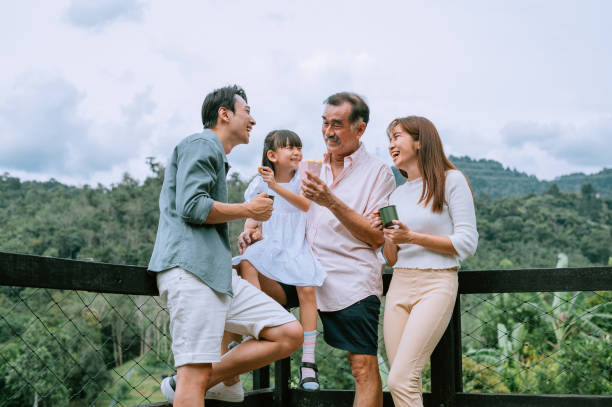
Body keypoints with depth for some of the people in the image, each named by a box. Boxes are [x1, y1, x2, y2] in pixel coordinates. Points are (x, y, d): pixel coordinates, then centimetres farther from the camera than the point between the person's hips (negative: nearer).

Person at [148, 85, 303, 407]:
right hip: (191, 266, -10)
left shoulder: (215, 155, 32)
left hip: (218, 272, 10)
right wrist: (248, 210, -3)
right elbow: (192, 207, -15)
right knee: (197, 372, -14)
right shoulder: (201, 144, 0)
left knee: (289, 334, 0)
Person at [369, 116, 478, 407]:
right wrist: (386, 236, -2)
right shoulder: (397, 194, 17)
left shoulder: (451, 180, -1)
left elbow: (467, 242, -7)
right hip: (399, 285, 6)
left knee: (399, 380, -17)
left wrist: (413, 237, -13)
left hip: (436, 284, -6)